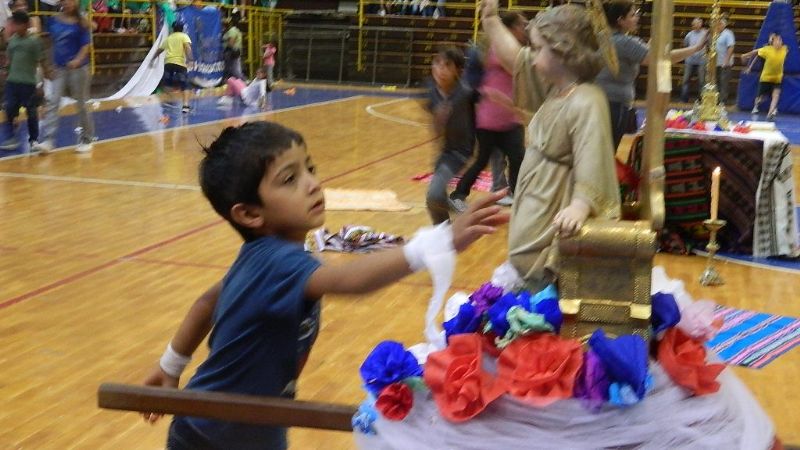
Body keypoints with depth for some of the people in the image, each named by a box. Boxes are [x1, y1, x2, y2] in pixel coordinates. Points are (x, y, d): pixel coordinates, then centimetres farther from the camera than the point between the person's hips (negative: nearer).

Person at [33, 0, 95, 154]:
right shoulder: (53, 21, 5)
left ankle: (86, 140, 19)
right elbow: (51, 43, 13)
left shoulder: (81, 23, -6)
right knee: (52, 103, -7)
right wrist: (51, 65, 9)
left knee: (81, 104, 6)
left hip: (78, 68, -4)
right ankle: (47, 140, -11)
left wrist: (77, 60, -26)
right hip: (59, 68, 4)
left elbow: (86, 45, -9)